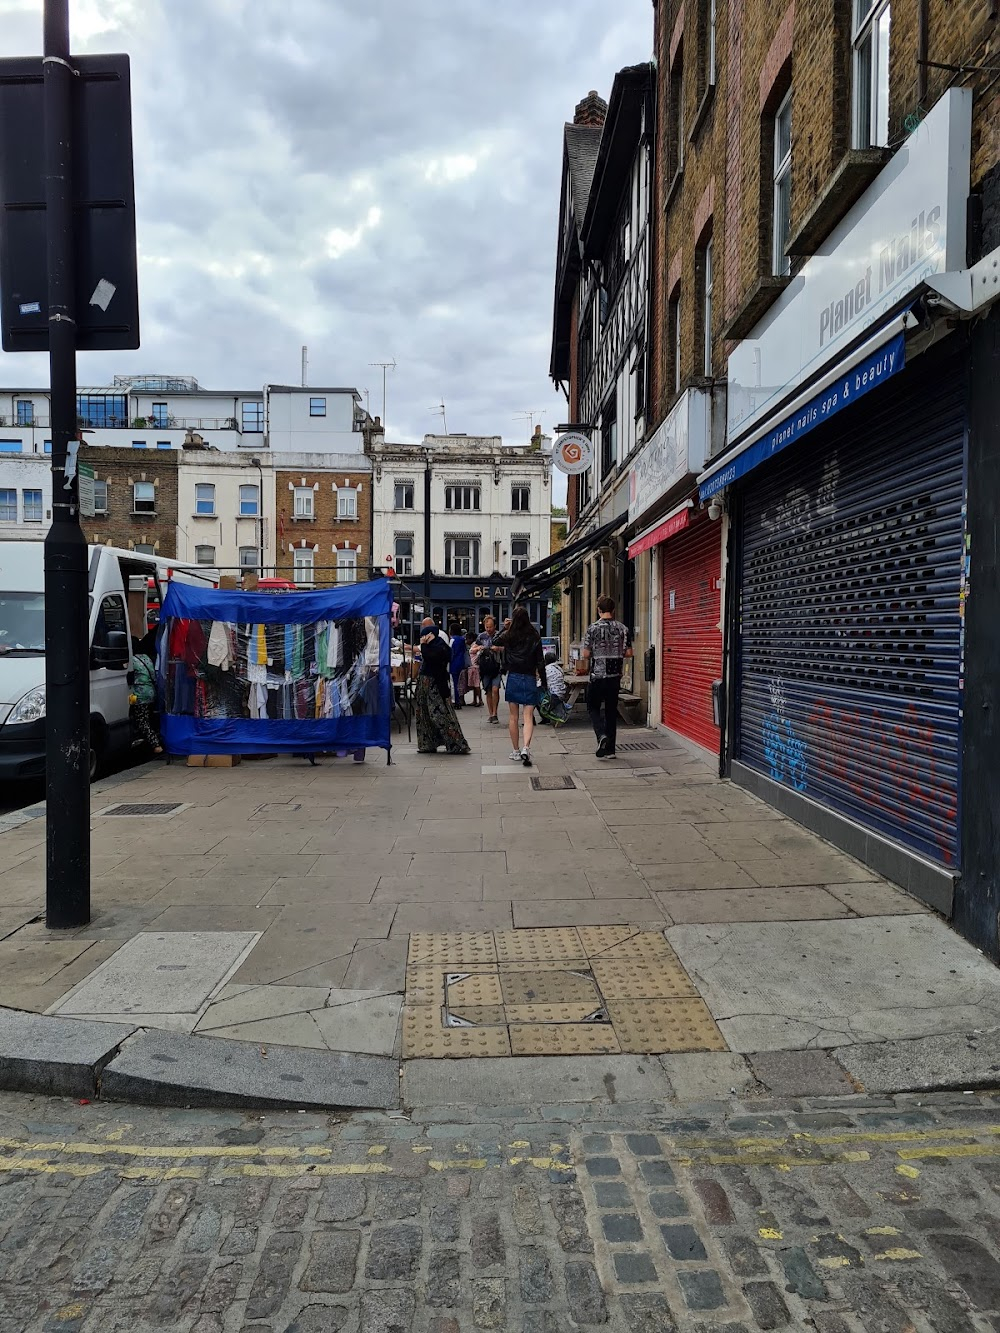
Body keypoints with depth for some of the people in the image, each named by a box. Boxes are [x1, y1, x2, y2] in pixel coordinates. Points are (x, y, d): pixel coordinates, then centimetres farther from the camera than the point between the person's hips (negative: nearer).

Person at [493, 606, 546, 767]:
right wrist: (543, 681, 4)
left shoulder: (508, 635, -2)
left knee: (513, 716, 11)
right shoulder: (535, 636, -4)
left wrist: (504, 628, 20)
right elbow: (540, 661, -3)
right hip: (529, 679, -1)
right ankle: (526, 747, -21)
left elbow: (495, 642, 19)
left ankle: (515, 750, 18)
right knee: (528, 716, -3)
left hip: (513, 677, 1)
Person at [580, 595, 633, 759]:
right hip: (615, 676, 3)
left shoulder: (593, 628, -9)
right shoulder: (622, 628, 1)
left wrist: (583, 660, 12)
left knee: (593, 708, 13)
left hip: (597, 675, -3)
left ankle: (601, 734, -12)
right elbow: (629, 653, 2)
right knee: (611, 711, 11)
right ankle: (609, 750, 13)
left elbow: (585, 654, -10)